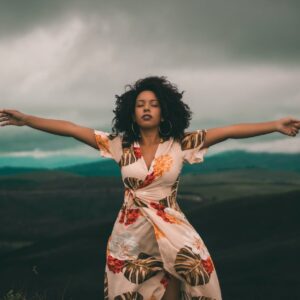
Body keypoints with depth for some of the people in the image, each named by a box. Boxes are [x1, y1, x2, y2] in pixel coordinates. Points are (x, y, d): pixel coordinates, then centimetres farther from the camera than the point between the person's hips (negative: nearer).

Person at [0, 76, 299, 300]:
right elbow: (72, 129, -3)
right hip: (129, 235, 1)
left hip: (171, 233, -1)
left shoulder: (180, 144, -4)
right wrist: (26, 119, -7)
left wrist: (276, 125, -18)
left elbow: (230, 131, -10)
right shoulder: (120, 145, 0)